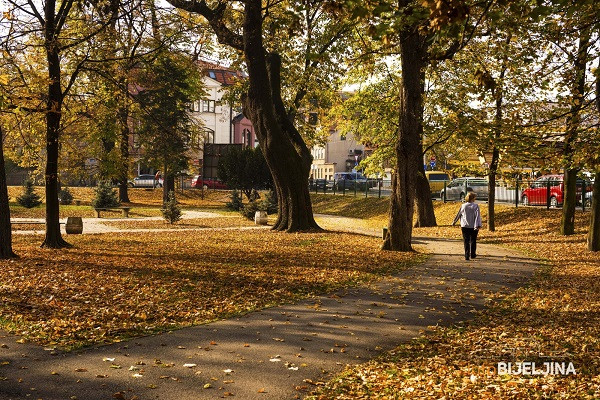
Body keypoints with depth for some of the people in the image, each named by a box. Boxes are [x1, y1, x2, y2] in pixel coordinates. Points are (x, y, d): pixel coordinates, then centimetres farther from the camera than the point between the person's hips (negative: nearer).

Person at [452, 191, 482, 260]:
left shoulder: (463, 206, 1)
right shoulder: (475, 206, -7)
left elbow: (458, 215, 10)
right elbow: (477, 216, -14)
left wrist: (454, 222, 22)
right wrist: (478, 225, -18)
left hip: (465, 226, 1)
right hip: (473, 226, -1)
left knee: (466, 241, 4)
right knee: (473, 241, 15)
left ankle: (467, 256, -2)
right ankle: (472, 254, 24)